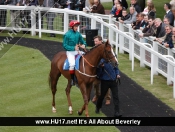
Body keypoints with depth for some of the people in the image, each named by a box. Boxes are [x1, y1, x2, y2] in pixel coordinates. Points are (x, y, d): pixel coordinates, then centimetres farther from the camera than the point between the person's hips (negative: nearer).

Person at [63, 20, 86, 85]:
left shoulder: (78, 34, 6)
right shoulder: (67, 35, -9)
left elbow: (83, 42, 18)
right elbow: (65, 45, -9)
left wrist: (83, 45, -6)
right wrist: (73, 48, -19)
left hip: (77, 51, 6)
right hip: (70, 52, -6)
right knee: (72, 63, -28)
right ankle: (72, 79, -13)